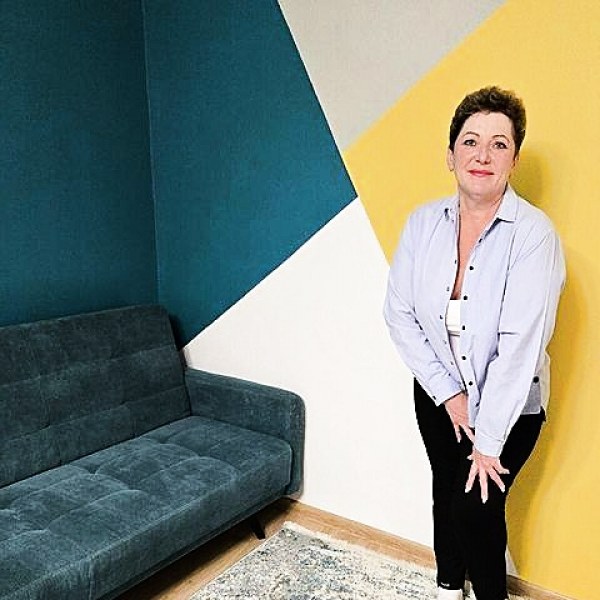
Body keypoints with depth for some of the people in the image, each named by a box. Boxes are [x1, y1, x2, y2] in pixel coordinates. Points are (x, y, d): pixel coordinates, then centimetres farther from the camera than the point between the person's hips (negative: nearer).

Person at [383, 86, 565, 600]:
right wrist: (447, 392, -10)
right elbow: (399, 312, -7)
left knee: (476, 507, 1)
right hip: (438, 393, 4)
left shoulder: (534, 234, -23)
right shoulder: (424, 222, -9)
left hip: (510, 404, -4)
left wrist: (488, 441, -21)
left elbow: (520, 344, -25)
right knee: (445, 490, 19)